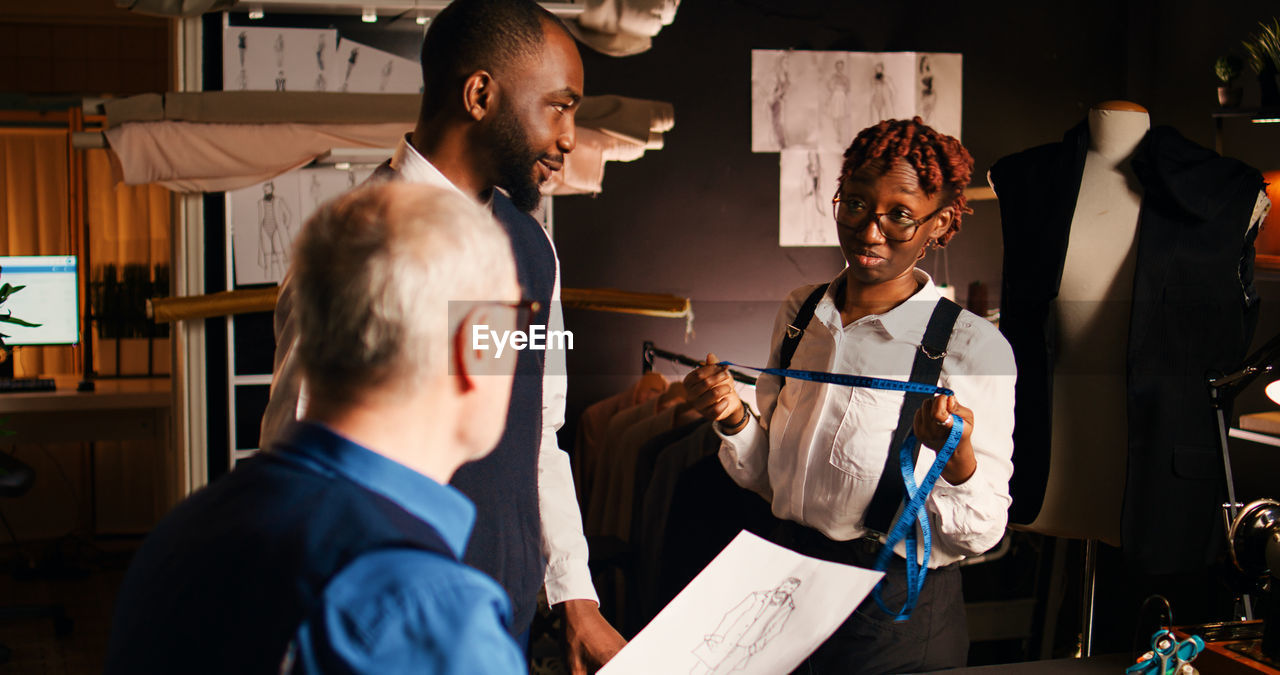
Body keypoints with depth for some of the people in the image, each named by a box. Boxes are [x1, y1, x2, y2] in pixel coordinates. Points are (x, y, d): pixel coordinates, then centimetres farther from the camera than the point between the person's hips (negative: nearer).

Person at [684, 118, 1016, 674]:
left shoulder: (974, 348, -16)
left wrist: (958, 460, -34)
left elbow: (980, 535, -16)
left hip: (897, 619, -5)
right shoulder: (800, 312, 1)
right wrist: (733, 420, -8)